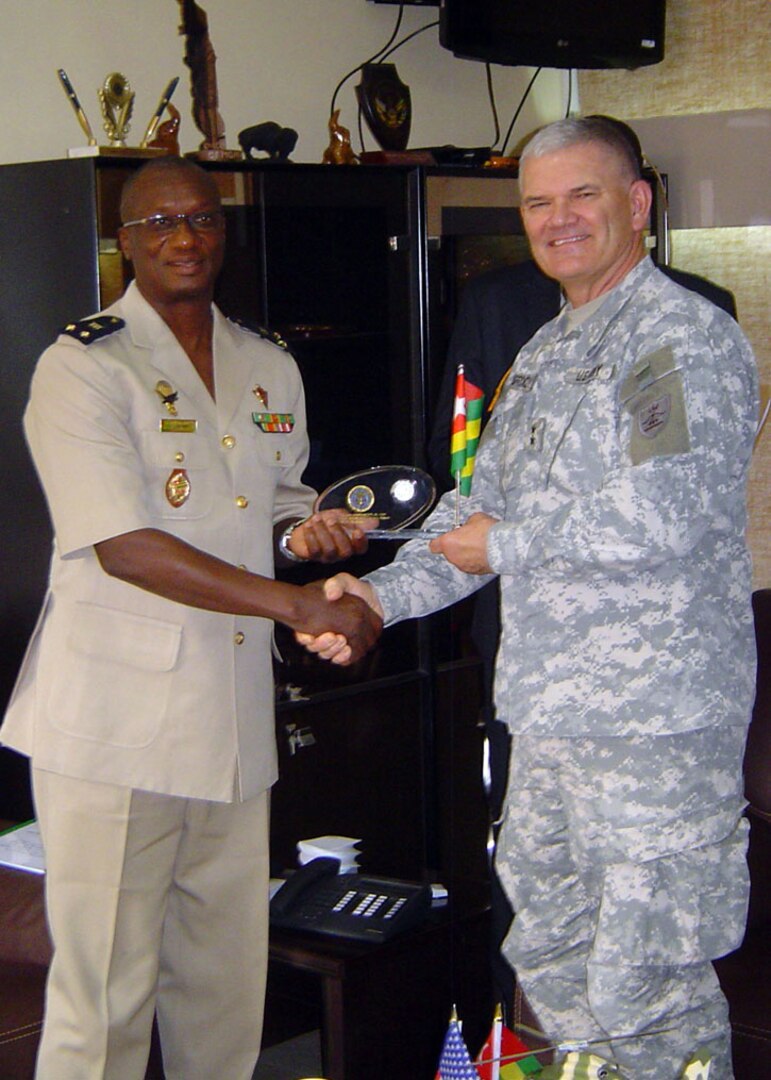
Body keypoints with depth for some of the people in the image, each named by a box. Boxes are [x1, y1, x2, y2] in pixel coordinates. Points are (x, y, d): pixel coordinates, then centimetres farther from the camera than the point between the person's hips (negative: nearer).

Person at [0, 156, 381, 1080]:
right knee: (106, 983, 0)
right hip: (115, 722, -6)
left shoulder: (270, 370, 14)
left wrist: (302, 534, 0)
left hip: (234, 717, 6)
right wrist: (299, 605, -19)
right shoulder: (82, 368, -8)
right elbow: (123, 546, -17)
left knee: (226, 977, 14)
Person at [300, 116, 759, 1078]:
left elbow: (659, 519, -23)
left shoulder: (686, 336, -11)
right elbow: (481, 506, 17)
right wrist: (381, 593, 1)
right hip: (550, 712, 9)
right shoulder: (543, 355, 17)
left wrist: (504, 547, -11)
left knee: (643, 993, -3)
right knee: (547, 957, 19)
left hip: (655, 720, -9)